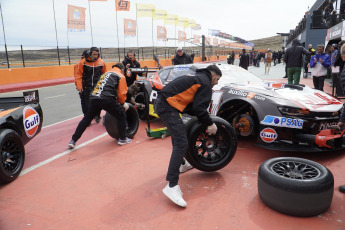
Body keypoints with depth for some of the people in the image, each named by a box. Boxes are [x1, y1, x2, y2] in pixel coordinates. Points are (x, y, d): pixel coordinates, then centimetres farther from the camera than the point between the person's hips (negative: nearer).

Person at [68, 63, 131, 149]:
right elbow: (121, 94, 4)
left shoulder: (106, 73, 32)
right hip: (107, 99, -6)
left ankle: (73, 141, 22)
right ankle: (122, 139, 19)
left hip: (93, 97, 6)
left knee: (87, 118, 20)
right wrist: (122, 103, 23)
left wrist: (116, 101, 33)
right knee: (121, 115, 14)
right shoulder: (121, 76, 13)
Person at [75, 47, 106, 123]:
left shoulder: (101, 62, -1)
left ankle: (97, 116, 30)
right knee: (86, 104, 4)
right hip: (86, 87, -1)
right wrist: (79, 87, -10)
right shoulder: (83, 62, -8)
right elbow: (78, 75, -5)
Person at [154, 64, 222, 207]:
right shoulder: (205, 83, -1)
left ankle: (180, 164, 45)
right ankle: (172, 186, -20)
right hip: (167, 106, -11)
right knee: (181, 143, -16)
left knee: (179, 134, 28)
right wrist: (210, 124, -1)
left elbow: (191, 104, 24)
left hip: (161, 103, 11)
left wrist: (204, 119, 19)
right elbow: (199, 107, -11)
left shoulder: (197, 78, 27)